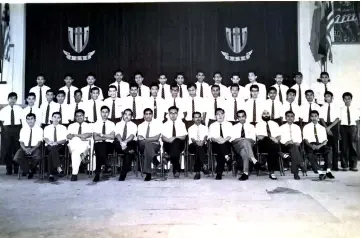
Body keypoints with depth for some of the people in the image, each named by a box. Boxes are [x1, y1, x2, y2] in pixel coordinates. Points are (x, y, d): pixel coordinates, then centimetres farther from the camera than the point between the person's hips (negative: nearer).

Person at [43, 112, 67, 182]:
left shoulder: (63, 128, 15)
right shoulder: (47, 128, 19)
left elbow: (64, 140, 3)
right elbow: (45, 138, 3)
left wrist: (56, 142, -17)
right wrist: (49, 142, -22)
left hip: (60, 146, 0)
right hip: (49, 146, 0)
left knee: (51, 154, -34)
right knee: (53, 150, -37)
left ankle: (51, 174, -39)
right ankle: (58, 168, -46)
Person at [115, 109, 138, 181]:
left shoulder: (133, 125, 12)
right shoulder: (118, 124, 15)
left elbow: (132, 135, -8)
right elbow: (117, 134, -5)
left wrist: (125, 142, -29)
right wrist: (121, 142, -27)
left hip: (130, 143, -1)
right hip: (120, 144, 1)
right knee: (116, 142, -34)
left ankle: (123, 174, -31)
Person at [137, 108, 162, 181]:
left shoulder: (158, 123, 6)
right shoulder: (140, 125, 18)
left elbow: (157, 138, -7)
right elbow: (139, 138, 2)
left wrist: (144, 139, -14)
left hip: (155, 145, -2)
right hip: (143, 146, 2)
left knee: (148, 146, -36)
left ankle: (148, 173, -36)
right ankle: (155, 161, -38)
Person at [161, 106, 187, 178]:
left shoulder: (181, 124, 16)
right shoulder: (165, 124, 16)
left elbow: (183, 137, 3)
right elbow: (163, 138, 4)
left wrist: (175, 138, -15)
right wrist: (168, 140, -18)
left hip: (179, 144, 0)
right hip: (168, 144, 0)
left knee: (176, 141, -36)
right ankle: (176, 169, -28)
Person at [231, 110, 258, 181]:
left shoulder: (251, 126, 22)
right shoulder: (234, 127, 24)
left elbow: (253, 139, 7)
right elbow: (232, 140, 9)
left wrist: (245, 139, -15)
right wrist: (238, 139, -14)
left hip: (249, 144, 1)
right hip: (237, 145, -1)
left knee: (244, 152, -40)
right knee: (245, 142, -40)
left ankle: (245, 173, -47)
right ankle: (254, 160, -52)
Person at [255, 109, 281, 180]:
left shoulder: (275, 124, 25)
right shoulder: (259, 124, 16)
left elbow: (279, 136, 13)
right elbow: (259, 136, -1)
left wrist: (276, 139, -12)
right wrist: (270, 138, -16)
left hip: (274, 143, 2)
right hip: (263, 143, -2)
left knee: (275, 146, -35)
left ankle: (271, 171, -31)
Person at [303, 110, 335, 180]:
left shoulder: (322, 128, 18)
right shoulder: (306, 127, 12)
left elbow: (325, 141, 7)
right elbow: (305, 139, 0)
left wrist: (319, 146, -16)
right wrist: (311, 146, -21)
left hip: (320, 145, 2)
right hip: (310, 145, -2)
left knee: (327, 149, -32)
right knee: (310, 153, -36)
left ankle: (328, 171, -35)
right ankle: (320, 172, -42)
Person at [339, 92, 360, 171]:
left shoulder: (355, 109, 4)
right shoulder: (341, 109, 1)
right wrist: (338, 132, -6)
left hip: (353, 127, 1)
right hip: (343, 127, -1)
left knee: (353, 146, 2)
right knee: (344, 146, 1)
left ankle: (353, 165, 12)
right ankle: (344, 165, 9)